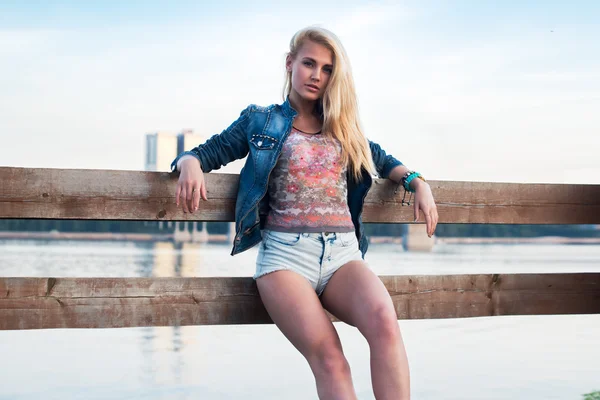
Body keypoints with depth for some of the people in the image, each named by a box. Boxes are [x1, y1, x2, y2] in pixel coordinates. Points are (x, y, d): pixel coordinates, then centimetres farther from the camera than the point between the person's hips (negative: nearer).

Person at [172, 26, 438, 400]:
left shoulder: (344, 127, 24)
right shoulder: (260, 121, 16)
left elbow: (383, 160, 35)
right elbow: (207, 152, 15)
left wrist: (417, 182, 15)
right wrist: (190, 163, -10)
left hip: (343, 252, 3)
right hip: (285, 251, -3)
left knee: (384, 320, -33)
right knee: (328, 357, -30)